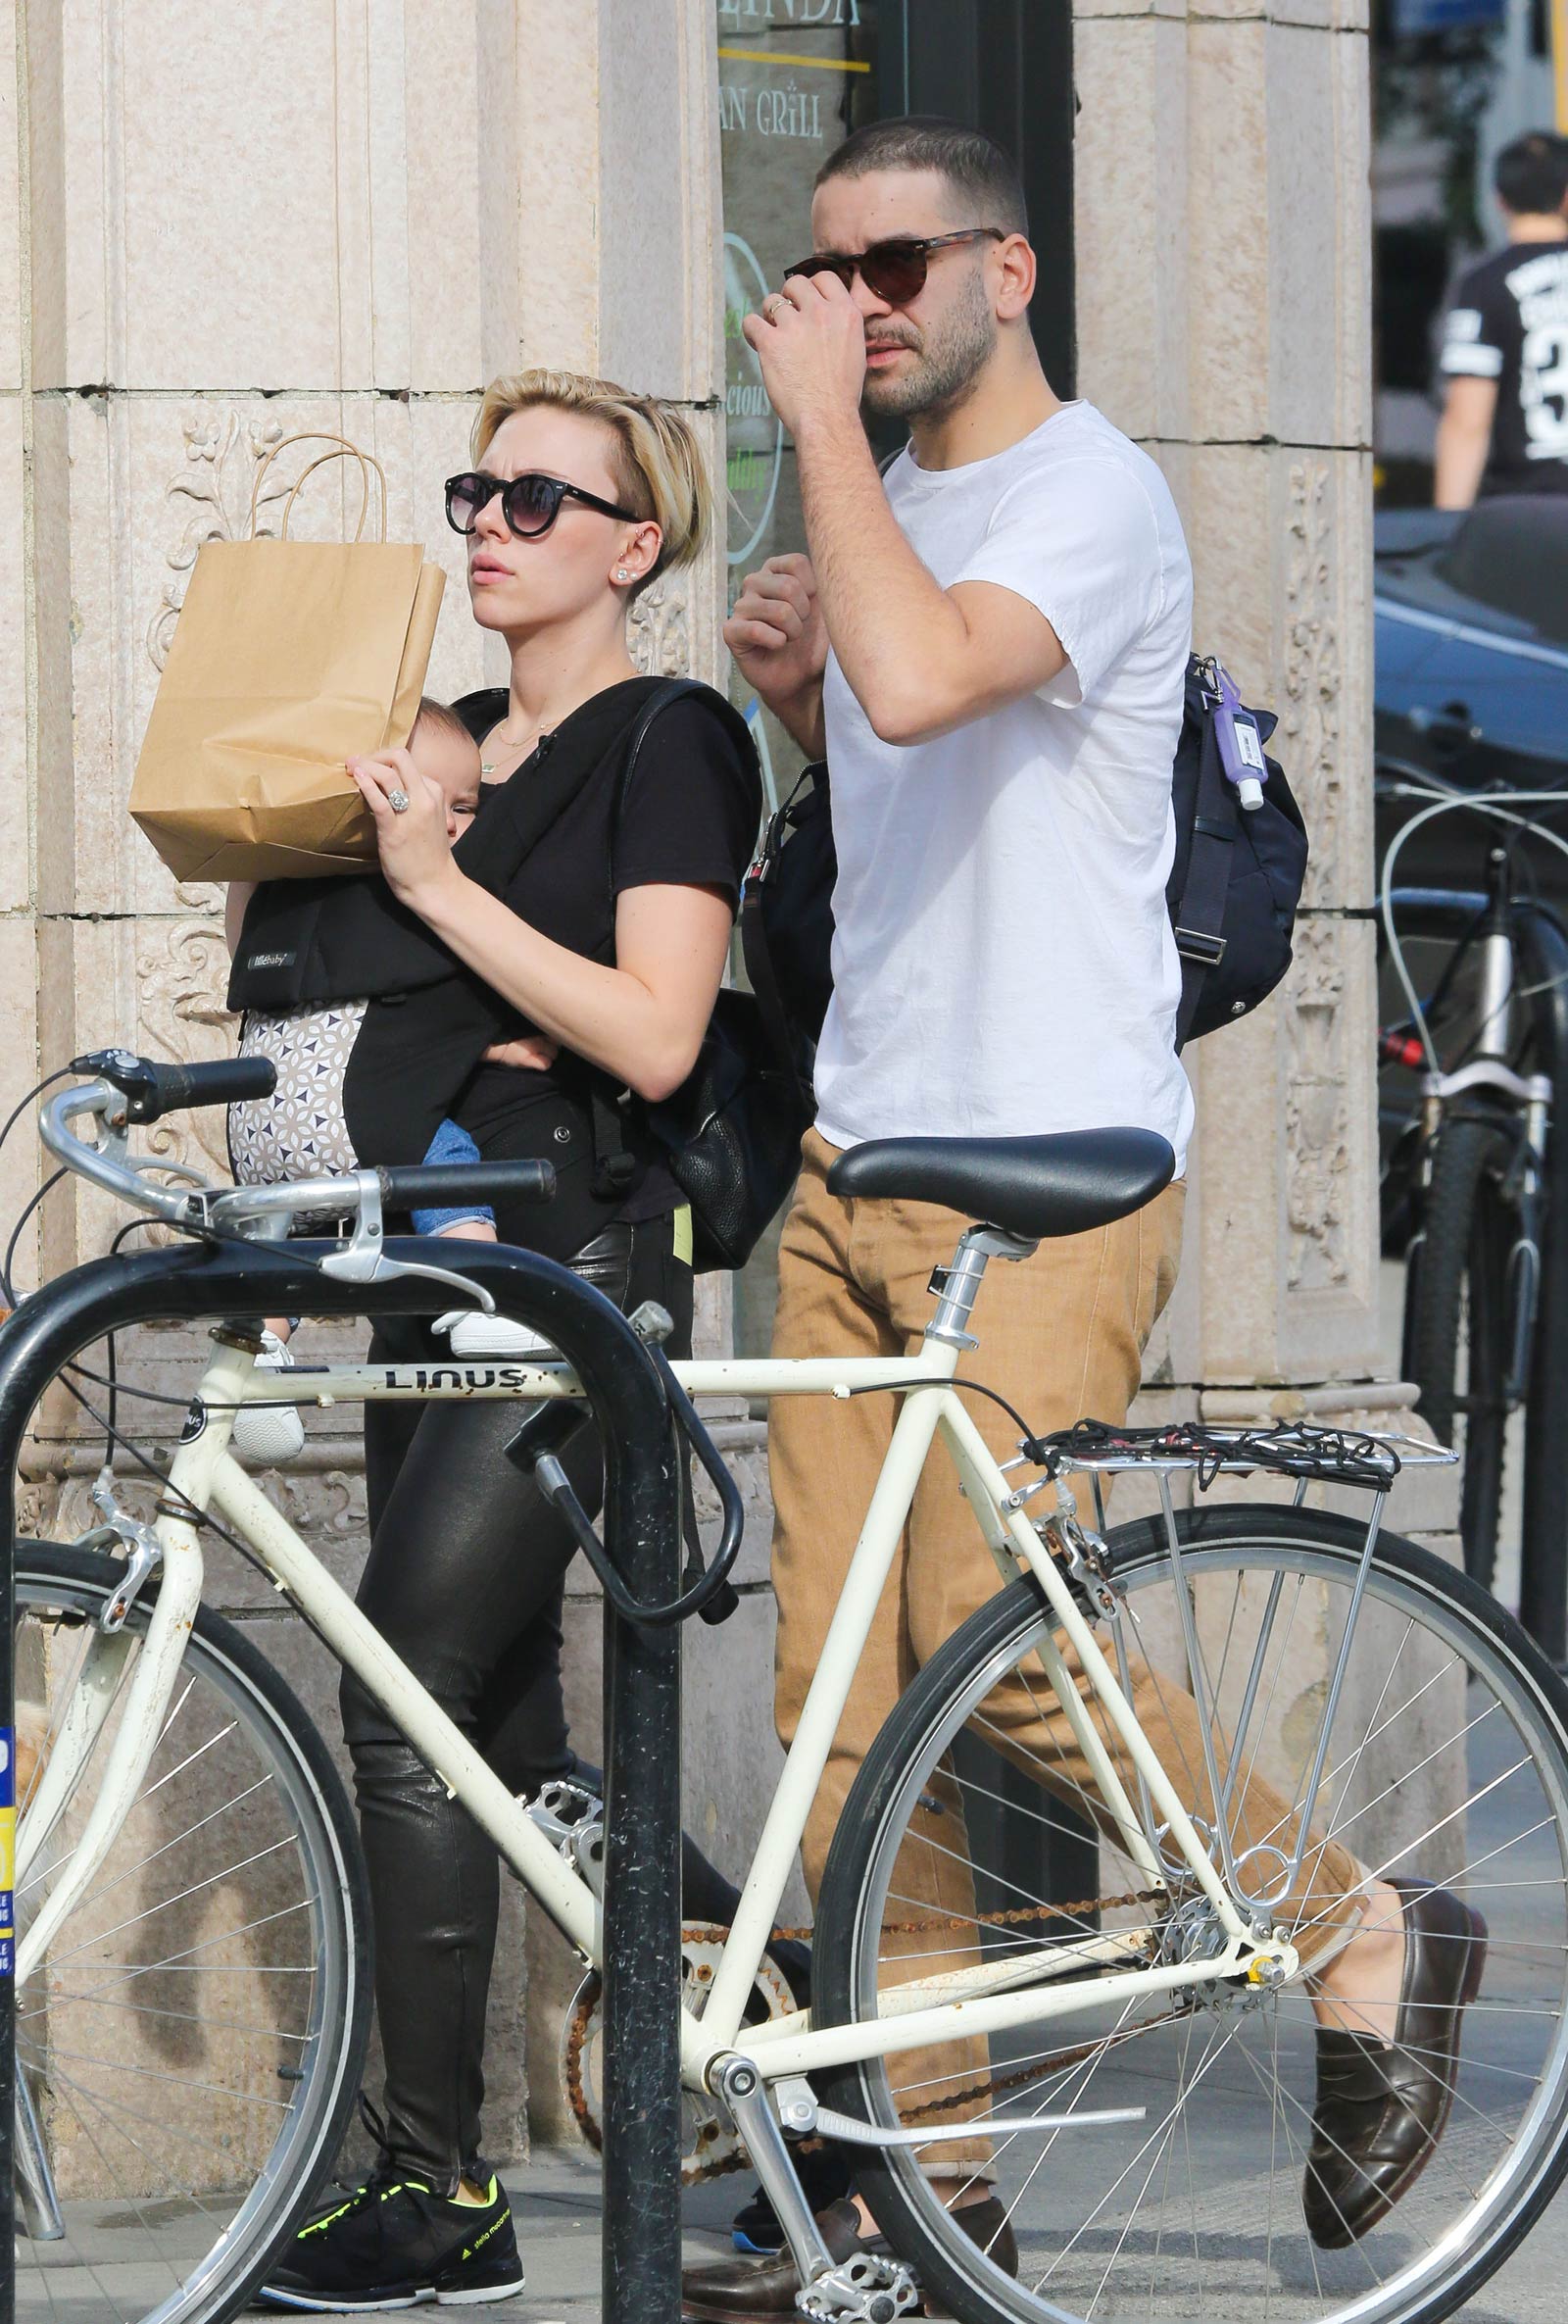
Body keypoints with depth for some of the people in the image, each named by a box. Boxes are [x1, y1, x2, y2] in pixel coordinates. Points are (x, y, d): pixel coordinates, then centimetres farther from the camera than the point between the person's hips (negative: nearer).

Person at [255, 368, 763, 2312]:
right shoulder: (451, 741, 16)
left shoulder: (669, 746, -7)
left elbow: (650, 1036, -18)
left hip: (582, 1262, -9)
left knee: (406, 1702, -13)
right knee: (505, 1727, 9)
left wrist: (436, 883, -18)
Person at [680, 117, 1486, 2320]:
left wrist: (823, 416, -21)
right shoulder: (894, 507, 17)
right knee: (845, 1688, 2)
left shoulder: (1093, 495, -11)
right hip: (855, 1163, 8)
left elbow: (924, 678, -30)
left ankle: (1358, 1928, 6)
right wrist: (795, 688, 9)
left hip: (1051, 1169, -8)